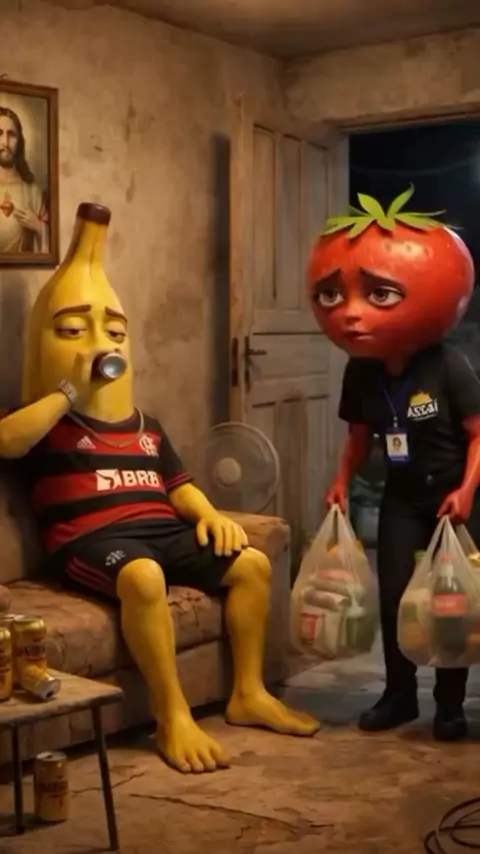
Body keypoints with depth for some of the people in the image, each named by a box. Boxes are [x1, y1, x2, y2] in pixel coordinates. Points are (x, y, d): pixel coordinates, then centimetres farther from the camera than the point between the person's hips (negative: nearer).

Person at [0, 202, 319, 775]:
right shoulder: (51, 421, 7)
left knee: (252, 563, -10)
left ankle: (248, 695, -1)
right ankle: (173, 717, -31)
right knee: (143, 577, -39)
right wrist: (70, 391, -12)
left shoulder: (144, 427, 26)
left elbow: (178, 485, 25)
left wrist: (210, 514, 3)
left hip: (161, 530, 7)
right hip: (90, 539, -7)